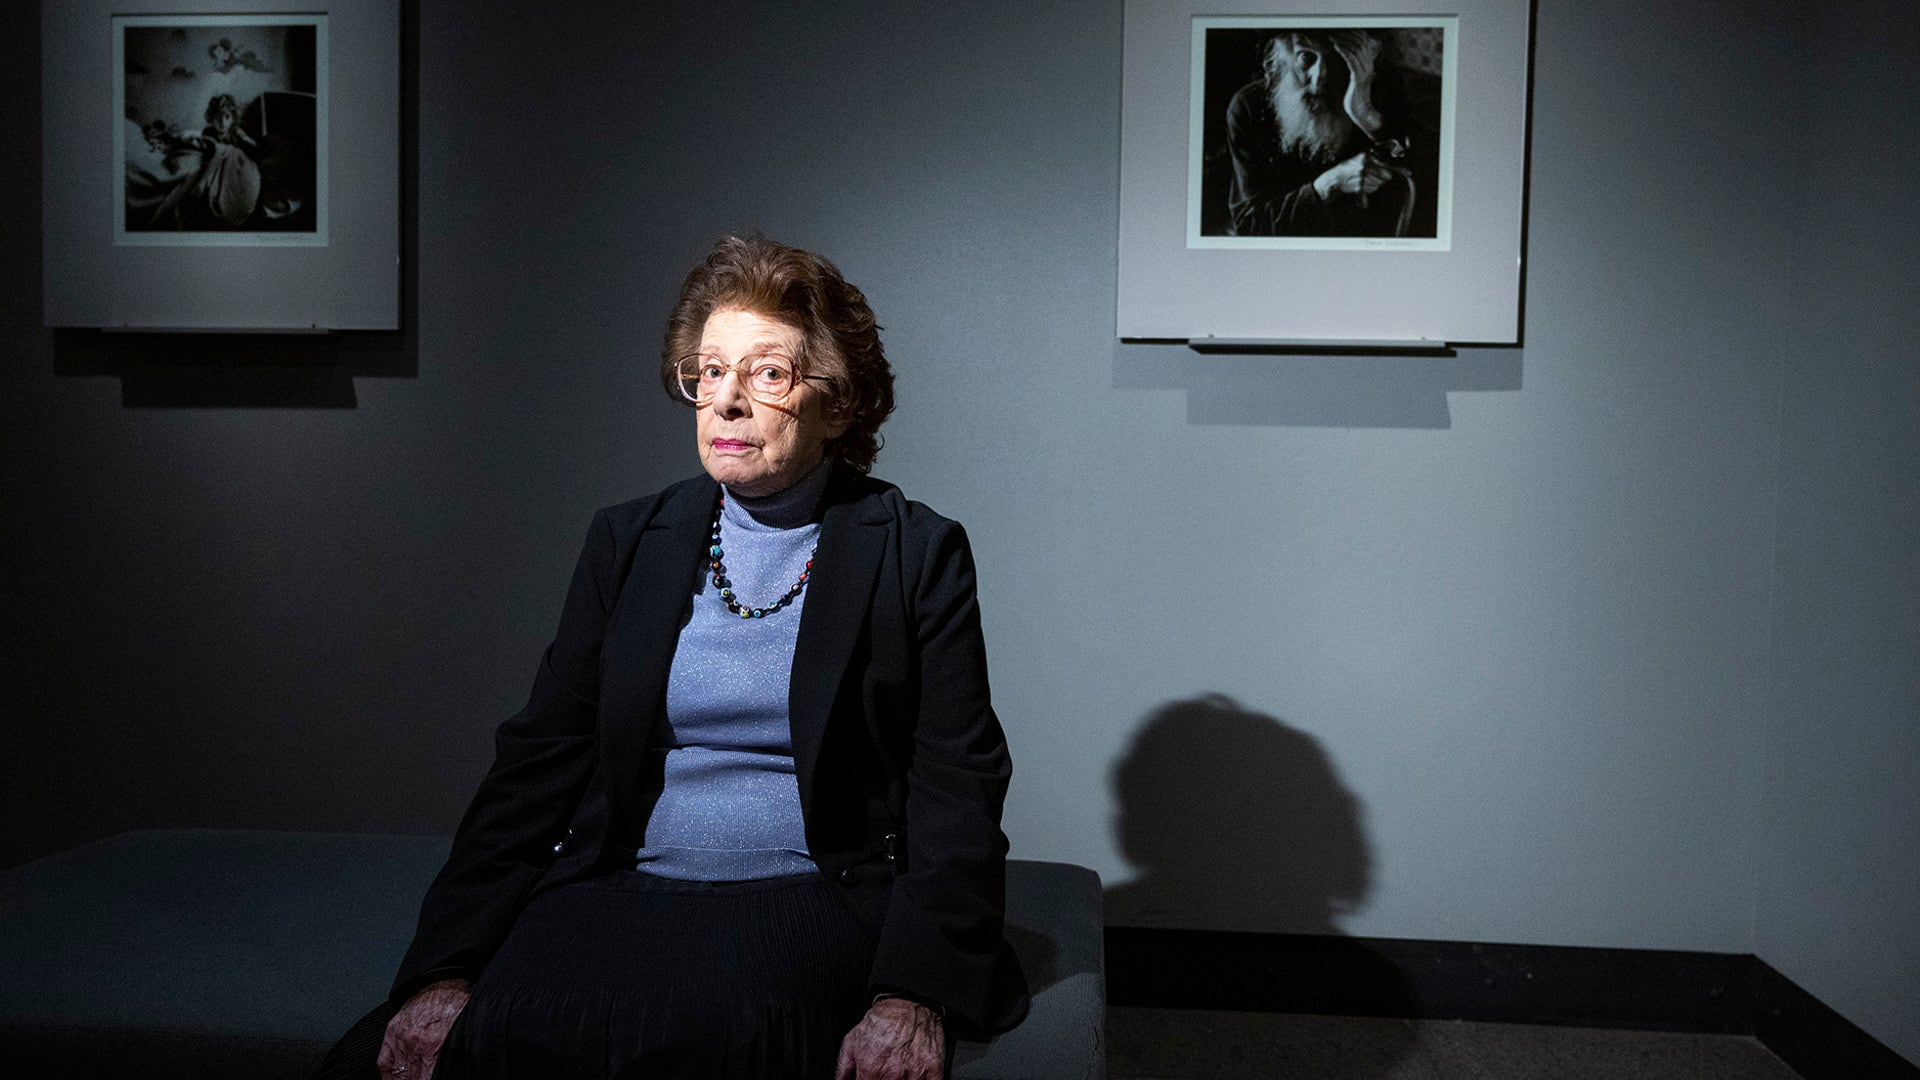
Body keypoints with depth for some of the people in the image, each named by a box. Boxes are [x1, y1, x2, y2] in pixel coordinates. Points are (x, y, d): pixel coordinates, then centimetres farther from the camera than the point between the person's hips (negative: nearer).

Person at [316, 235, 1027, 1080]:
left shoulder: (918, 555, 3)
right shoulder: (628, 542, 12)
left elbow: (956, 792, -2)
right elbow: (537, 759, 7)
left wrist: (913, 999, -16)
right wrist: (446, 971, -6)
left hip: (813, 901, -2)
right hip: (621, 891, 3)